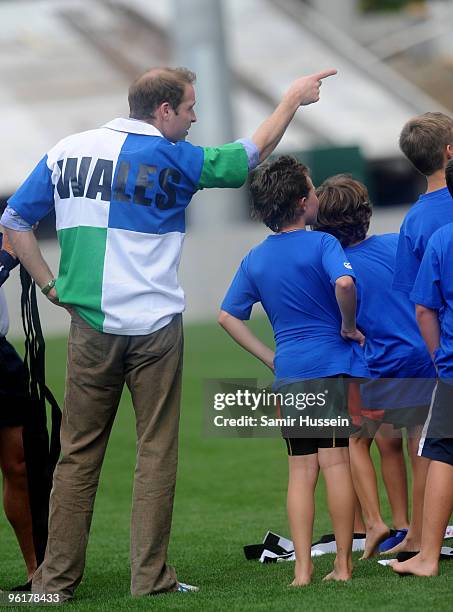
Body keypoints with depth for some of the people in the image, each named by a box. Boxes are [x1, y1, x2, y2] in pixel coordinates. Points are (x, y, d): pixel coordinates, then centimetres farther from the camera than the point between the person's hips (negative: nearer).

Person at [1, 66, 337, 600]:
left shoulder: (67, 151, 7)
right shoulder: (171, 159, -3)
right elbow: (250, 155, 8)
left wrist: (50, 283, 12)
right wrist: (293, 99, 19)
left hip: (90, 326, 3)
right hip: (153, 327, -3)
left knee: (79, 452, 6)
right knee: (156, 452, 4)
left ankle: (56, 579, 6)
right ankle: (150, 578, 2)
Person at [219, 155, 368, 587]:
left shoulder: (255, 259, 9)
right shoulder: (321, 244, -8)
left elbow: (227, 316, 11)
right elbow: (344, 283, -28)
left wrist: (271, 358, 12)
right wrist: (348, 325, -10)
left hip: (289, 373, 5)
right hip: (335, 366, -5)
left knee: (301, 469, 7)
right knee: (336, 462, -2)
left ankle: (302, 568, 2)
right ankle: (343, 564, 0)